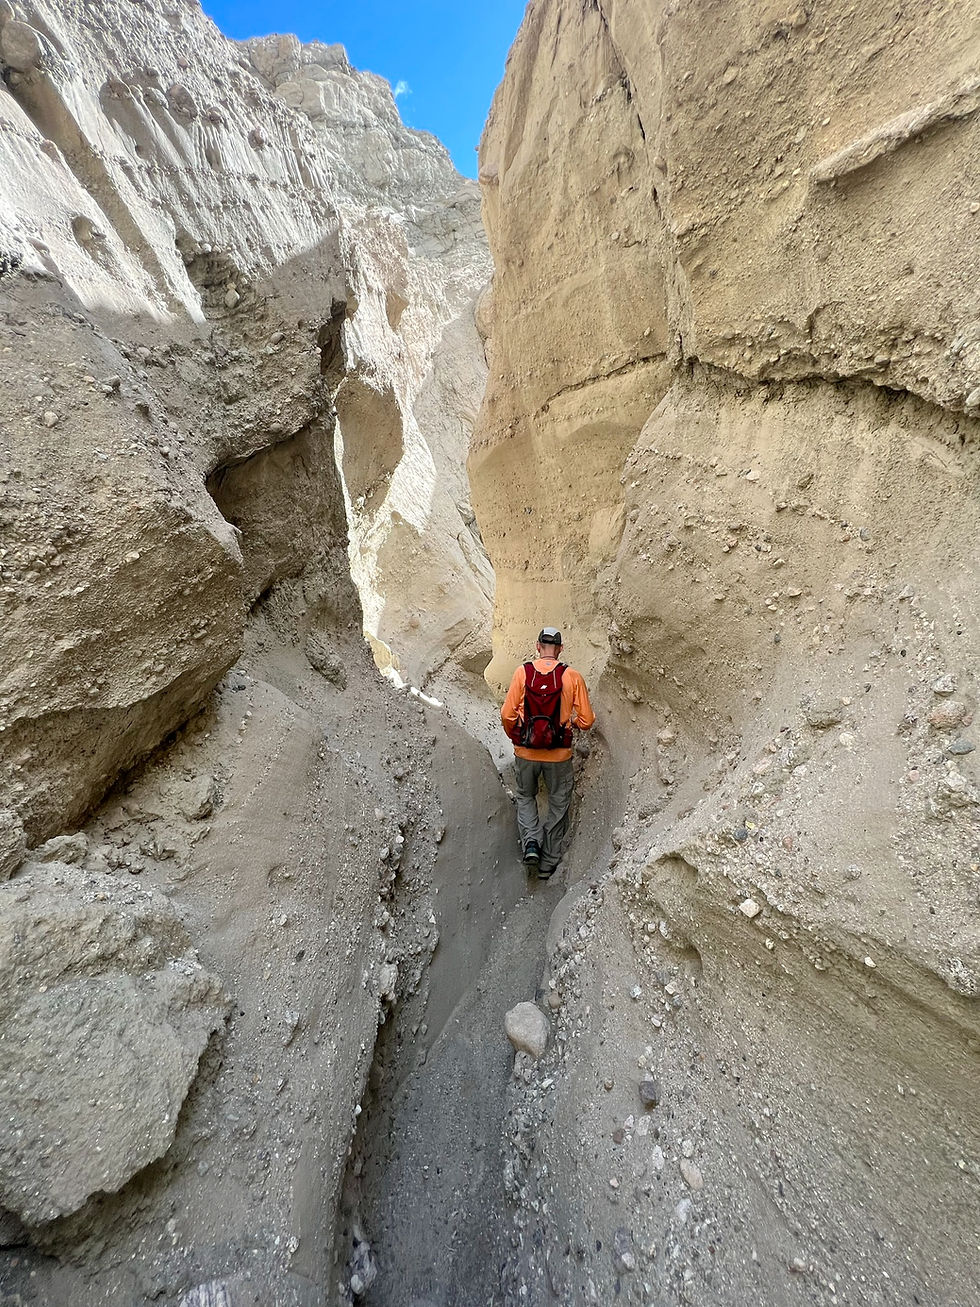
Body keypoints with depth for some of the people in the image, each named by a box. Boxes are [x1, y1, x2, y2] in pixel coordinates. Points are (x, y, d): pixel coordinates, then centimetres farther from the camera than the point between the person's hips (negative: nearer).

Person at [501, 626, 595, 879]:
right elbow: (587, 720, -6)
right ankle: (548, 863, 28)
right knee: (558, 805, 19)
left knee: (525, 796, 26)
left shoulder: (523, 672, -9)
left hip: (525, 753, 1)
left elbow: (507, 715, -9)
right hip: (559, 755, 0)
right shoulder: (572, 676, -9)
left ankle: (530, 842, 7)